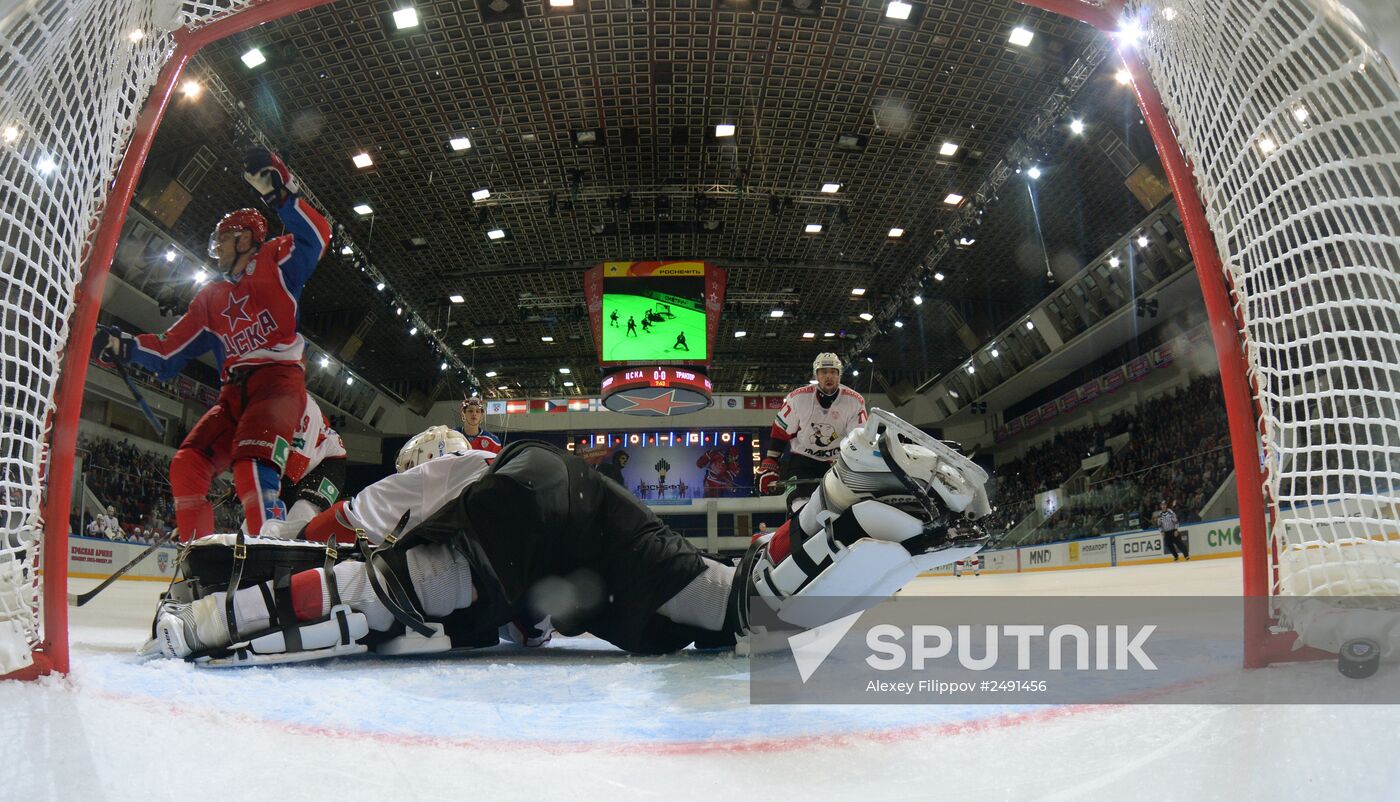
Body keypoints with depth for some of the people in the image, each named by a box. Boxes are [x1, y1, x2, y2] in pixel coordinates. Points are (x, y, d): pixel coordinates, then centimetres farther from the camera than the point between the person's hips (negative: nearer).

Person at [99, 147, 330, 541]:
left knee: (252, 461, -30)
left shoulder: (275, 262, 9)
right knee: (187, 464, -8)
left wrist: (279, 191, -23)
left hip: (279, 380, -7)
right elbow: (169, 353, 25)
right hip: (235, 393, 7)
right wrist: (126, 346, 10)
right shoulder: (210, 296, 26)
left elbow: (315, 236, -13)